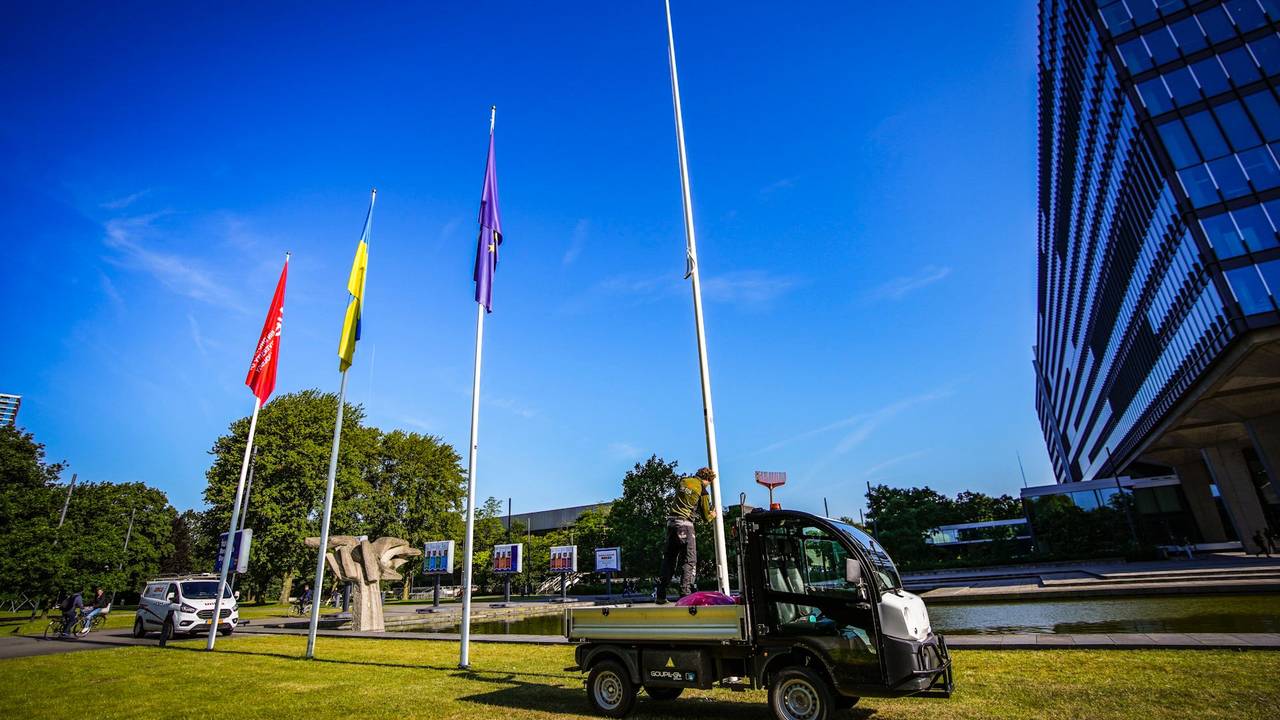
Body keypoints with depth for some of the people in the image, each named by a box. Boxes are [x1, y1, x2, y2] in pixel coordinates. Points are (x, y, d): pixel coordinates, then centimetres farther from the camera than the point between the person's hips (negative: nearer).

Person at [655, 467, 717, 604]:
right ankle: (685, 594, -9)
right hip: (685, 524, -6)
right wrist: (712, 515, 28)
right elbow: (706, 517, 4)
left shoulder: (683, 481, 14)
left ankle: (660, 595, 11)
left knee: (669, 558, 12)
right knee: (689, 560, 1)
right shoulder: (703, 491, -2)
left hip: (671, 521, 6)